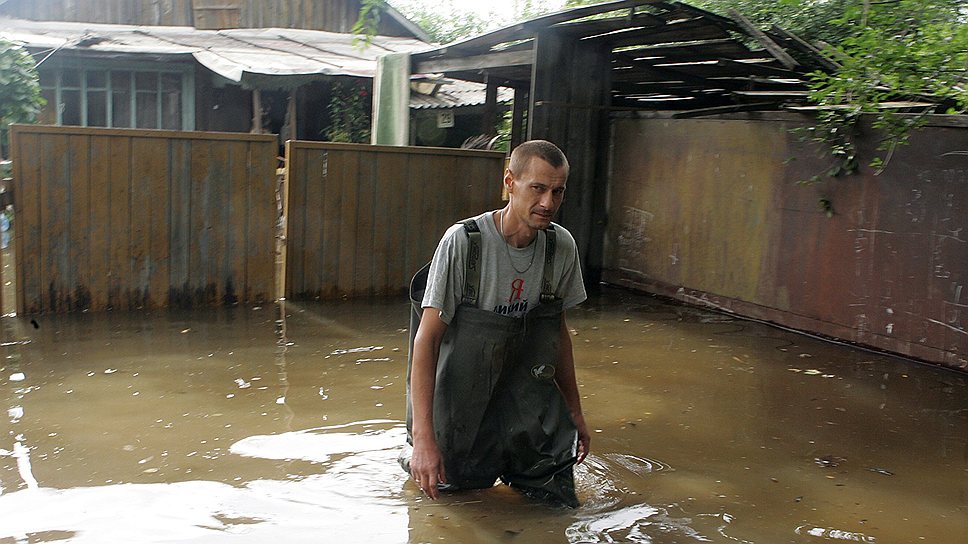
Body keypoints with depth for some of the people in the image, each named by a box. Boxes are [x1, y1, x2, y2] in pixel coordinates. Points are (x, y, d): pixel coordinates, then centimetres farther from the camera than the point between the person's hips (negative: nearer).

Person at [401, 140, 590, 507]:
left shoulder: (562, 247, -5)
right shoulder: (463, 241, -21)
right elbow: (427, 338, -22)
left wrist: (575, 413, 14)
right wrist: (423, 437, -28)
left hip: (525, 391, 4)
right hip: (462, 397, -3)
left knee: (559, 499, -1)